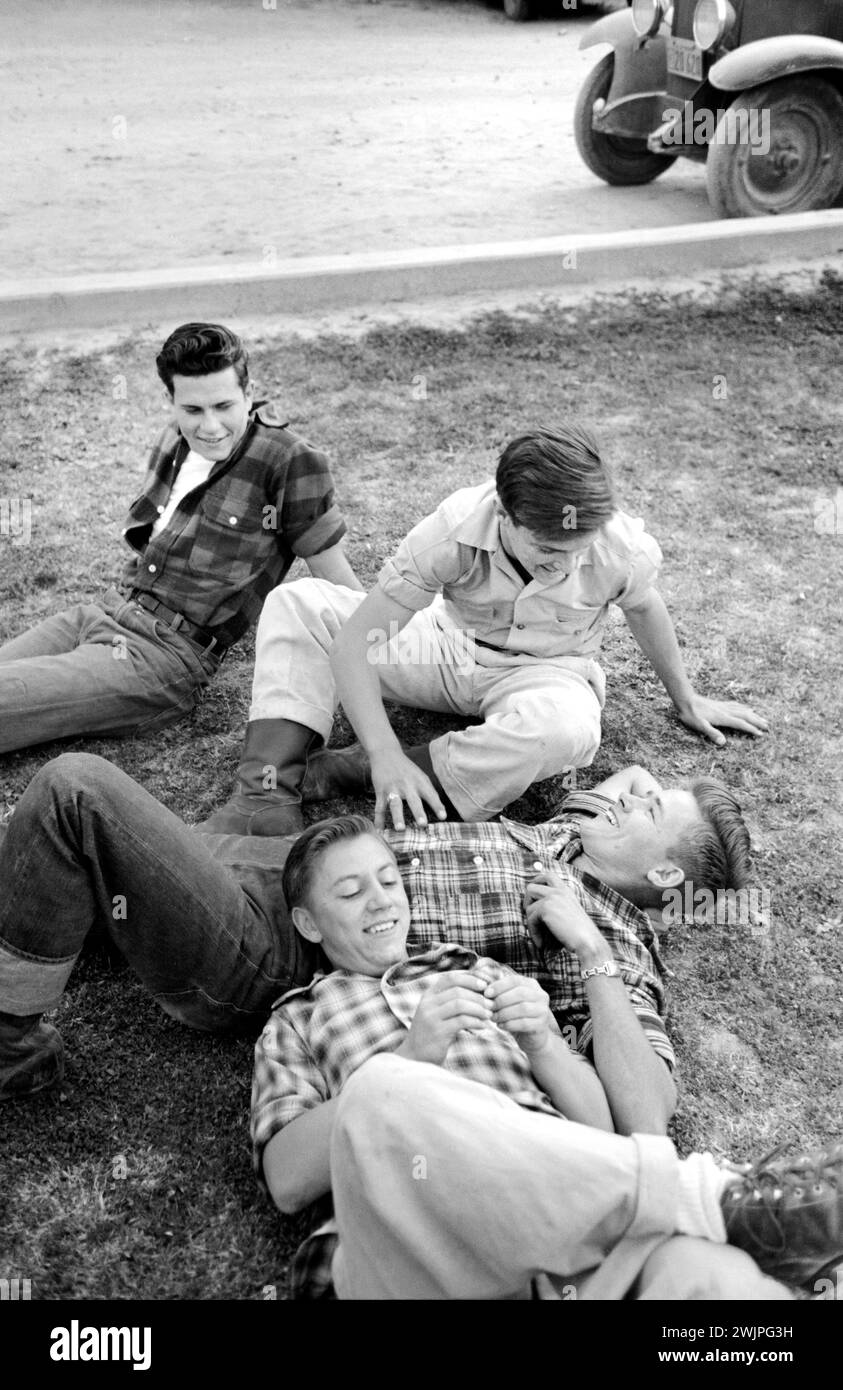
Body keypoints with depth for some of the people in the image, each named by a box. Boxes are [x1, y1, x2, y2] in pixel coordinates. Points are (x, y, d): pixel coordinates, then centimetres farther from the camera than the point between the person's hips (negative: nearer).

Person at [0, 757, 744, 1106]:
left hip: (266, 951, -8)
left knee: (76, 789, -24)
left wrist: (593, 956, -29)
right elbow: (631, 774, 31)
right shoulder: (575, 833, 9)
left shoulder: (615, 949, -12)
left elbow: (649, 1110, -25)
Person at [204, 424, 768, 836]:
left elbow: (644, 608, 0)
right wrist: (386, 755, -42)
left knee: (568, 728, -41)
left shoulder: (625, 548, -25)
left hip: (547, 671, 0)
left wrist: (687, 700, 15)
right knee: (298, 604, -18)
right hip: (451, 648, 1)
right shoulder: (454, 531, -29)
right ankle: (269, 796, -31)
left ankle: (338, 773, -29)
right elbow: (356, 638, -29)